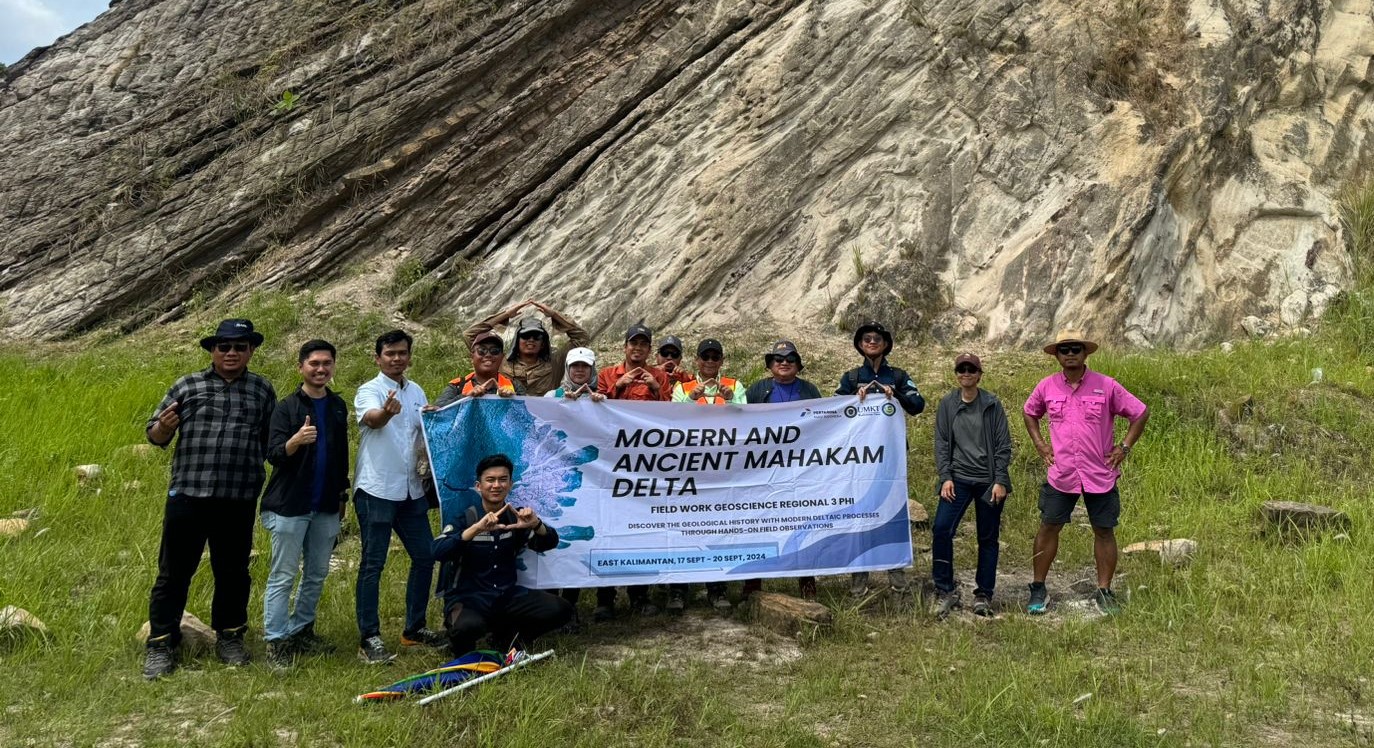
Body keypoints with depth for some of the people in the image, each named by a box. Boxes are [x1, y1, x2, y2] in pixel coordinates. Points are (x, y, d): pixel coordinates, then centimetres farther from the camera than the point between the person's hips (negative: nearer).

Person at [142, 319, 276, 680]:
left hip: (238, 501, 1)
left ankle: (230, 637, 28)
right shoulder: (187, 386, 5)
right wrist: (163, 427, -14)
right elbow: (154, 435, 7)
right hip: (187, 495, -1)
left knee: (233, 572, 12)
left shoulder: (263, 390, 9)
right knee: (174, 572, 5)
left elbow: (271, 443, 15)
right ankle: (160, 644, 16)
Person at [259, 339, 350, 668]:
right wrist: (296, 440, -34)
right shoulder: (287, 406, -6)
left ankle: (301, 630, 25)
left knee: (317, 575, 12)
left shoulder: (338, 407, 10)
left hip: (326, 507, 5)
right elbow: (273, 454, -14)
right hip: (290, 505, -5)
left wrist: (342, 495, 18)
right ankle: (276, 642, 4)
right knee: (283, 576, -1)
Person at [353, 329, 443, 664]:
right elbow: (372, 419, -29)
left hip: (411, 490, 7)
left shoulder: (416, 392, 13)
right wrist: (387, 411, -51)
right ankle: (369, 638, 5)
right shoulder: (369, 391, -6)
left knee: (425, 556, 10)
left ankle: (414, 629, 24)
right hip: (376, 490, -7)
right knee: (373, 564, -3)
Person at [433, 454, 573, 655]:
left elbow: (549, 543, -7)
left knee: (561, 609, -14)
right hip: (467, 598, -4)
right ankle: (463, 648, 0)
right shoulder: (465, 517, -7)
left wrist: (536, 524, -29)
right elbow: (439, 552, -24)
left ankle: (508, 636, 9)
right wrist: (477, 528, -37)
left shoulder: (515, 517, 4)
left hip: (507, 596, 4)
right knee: (468, 626, -38)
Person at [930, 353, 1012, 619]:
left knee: (988, 538, 6)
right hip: (958, 479, 1)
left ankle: (983, 595, 18)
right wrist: (945, 477, -6)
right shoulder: (947, 405, 5)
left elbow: (1003, 445, -1)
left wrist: (1001, 481, -7)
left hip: (989, 480, -1)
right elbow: (941, 443, 5)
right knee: (941, 529, -14)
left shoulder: (992, 405, 1)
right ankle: (945, 591, -3)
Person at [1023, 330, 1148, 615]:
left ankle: (1104, 592, 17)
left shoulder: (1106, 386, -5)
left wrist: (1124, 447, -2)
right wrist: (1040, 445, 8)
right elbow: (1028, 413, 19)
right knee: (1048, 528, 3)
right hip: (1060, 474, 1)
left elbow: (1140, 413, 3)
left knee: (1104, 531, 6)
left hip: (1100, 475, -1)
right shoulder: (1047, 386, 1)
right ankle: (1038, 590, 13)